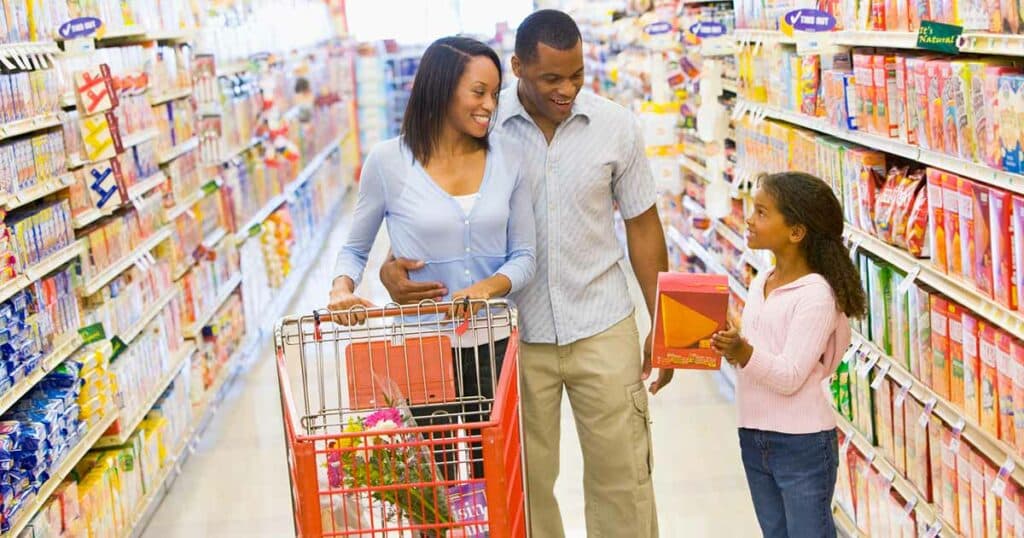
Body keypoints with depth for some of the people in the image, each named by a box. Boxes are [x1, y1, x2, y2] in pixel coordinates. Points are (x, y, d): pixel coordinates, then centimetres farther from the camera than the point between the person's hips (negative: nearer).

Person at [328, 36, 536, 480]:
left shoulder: (506, 158, 1)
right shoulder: (388, 162, -6)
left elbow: (524, 255, 3)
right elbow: (355, 248, 6)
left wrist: (488, 287, -17)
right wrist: (342, 287, -15)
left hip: (493, 348, 2)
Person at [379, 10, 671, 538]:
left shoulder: (616, 126, -5)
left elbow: (642, 225, 5)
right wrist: (394, 267, -21)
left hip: (603, 330, 1)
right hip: (516, 334, 0)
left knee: (622, 475, 7)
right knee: (526, 480, 11)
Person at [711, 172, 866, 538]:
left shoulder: (816, 294, -17)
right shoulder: (759, 284, 7)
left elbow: (790, 377, -21)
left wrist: (744, 352, -34)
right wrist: (725, 346, -5)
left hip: (802, 442, -8)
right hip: (753, 437, 8)